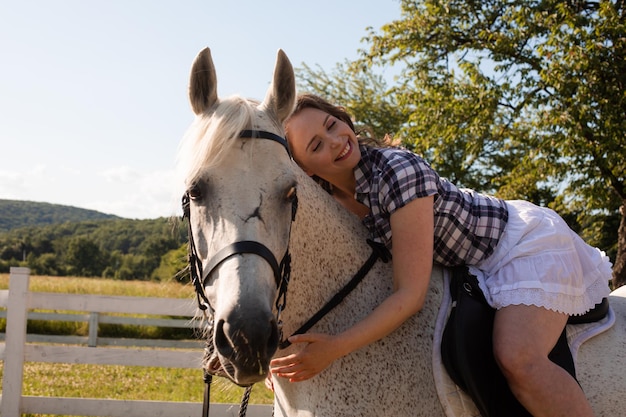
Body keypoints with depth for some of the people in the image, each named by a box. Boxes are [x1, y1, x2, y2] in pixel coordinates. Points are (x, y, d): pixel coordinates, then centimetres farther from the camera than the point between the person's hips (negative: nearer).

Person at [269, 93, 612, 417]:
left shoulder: (398, 169, -30)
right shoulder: (329, 201, -9)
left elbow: (410, 295, -31)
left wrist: (335, 347, -35)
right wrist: (286, 349, -13)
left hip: (526, 243, -8)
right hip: (479, 270, 8)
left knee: (517, 360, -29)